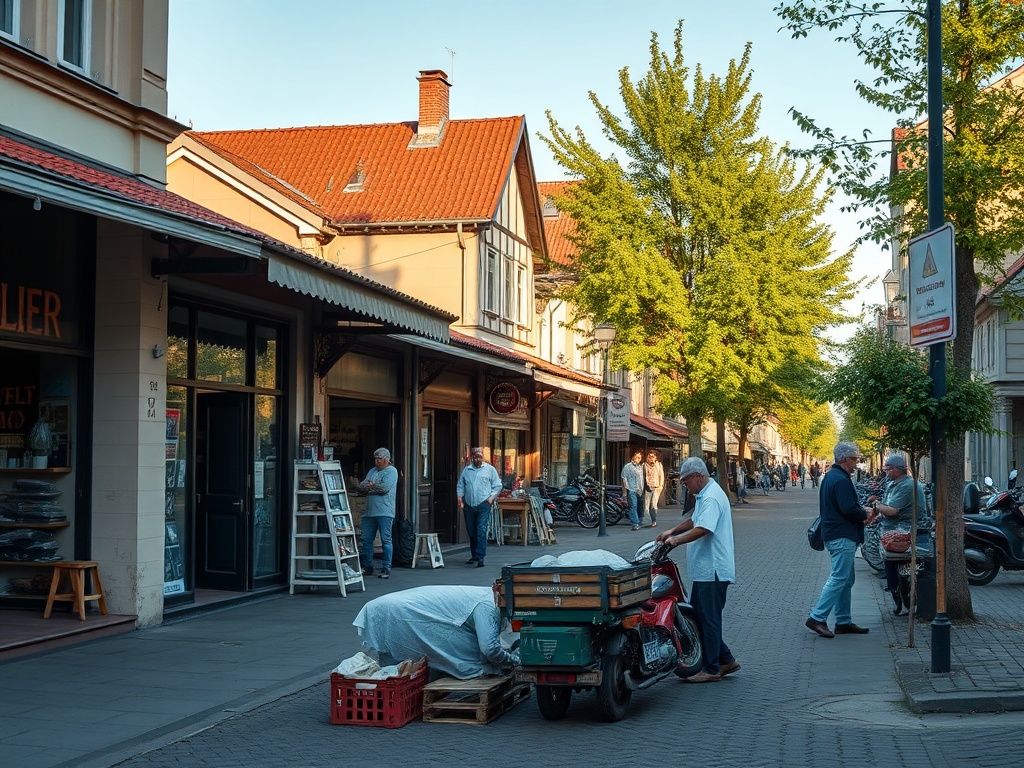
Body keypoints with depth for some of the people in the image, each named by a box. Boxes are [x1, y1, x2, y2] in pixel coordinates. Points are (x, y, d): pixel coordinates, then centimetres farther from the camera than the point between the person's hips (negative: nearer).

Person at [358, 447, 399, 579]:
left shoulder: (391, 471, -1)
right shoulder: (372, 471, 20)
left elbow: (384, 488, -15)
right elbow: (361, 487, 10)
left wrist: (370, 486, -1)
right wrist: (372, 486, -9)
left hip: (385, 512, -7)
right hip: (369, 512, 7)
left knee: (385, 540, -5)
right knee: (366, 540, 6)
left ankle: (386, 569, -2)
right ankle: (367, 567, 15)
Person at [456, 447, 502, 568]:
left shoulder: (490, 469, 7)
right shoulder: (466, 470, 14)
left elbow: (497, 486, 7)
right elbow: (460, 486, 16)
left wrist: (491, 497, -7)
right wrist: (460, 497, -1)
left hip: (483, 504, -4)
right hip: (469, 505, 4)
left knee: (481, 531, -13)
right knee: (471, 531, 10)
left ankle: (480, 557, -16)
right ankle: (473, 555, 23)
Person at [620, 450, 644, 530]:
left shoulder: (640, 467, 17)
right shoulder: (628, 466, -1)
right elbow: (624, 478, -4)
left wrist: (642, 490, 18)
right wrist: (625, 490, -9)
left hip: (639, 491, 6)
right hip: (631, 490, -6)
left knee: (639, 508, 9)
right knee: (633, 507, -13)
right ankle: (636, 524, -18)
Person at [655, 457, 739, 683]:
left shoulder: (711, 498, -18)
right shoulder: (705, 495, 17)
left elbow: (702, 529, -30)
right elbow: (694, 521, 29)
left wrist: (676, 540, -26)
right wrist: (672, 532, 16)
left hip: (712, 570, -11)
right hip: (705, 570, 11)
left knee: (709, 619, -3)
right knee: (696, 616, 15)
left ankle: (712, 669, 5)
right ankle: (726, 660, 20)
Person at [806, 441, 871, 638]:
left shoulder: (830, 476, 16)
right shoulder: (841, 480, -17)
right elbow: (849, 510, -22)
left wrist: (860, 509, 13)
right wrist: (864, 513, -4)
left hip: (834, 535, 11)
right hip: (843, 537, -11)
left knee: (846, 579, 14)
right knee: (839, 578, -10)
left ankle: (844, 621, 17)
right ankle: (817, 618, -11)